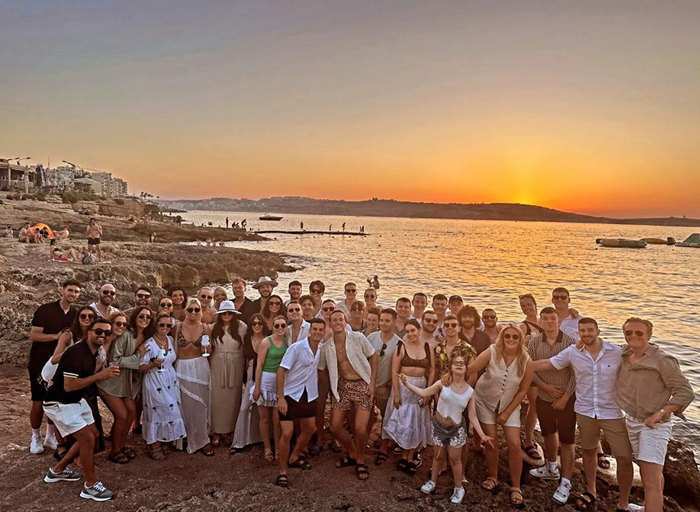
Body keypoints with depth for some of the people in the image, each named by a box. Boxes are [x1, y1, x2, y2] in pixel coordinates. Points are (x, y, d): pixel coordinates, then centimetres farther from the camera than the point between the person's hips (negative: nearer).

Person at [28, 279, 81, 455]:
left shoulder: (75, 315, 4)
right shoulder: (45, 310, -11)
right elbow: (33, 335, -15)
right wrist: (56, 336, -26)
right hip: (40, 363, -4)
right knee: (38, 403, 1)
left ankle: (50, 437, 24)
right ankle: (35, 438, 20)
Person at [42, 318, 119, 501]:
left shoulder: (94, 353, 2)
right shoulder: (76, 353, -27)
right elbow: (68, 386, -31)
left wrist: (105, 373, -2)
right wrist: (99, 375, -32)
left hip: (76, 401, 10)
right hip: (59, 404, -10)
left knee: (93, 435, 15)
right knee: (87, 439, -11)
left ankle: (57, 470, 31)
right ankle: (90, 486, 4)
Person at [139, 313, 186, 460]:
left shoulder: (170, 340, 4)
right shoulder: (149, 344, -12)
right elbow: (140, 368, -11)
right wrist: (153, 365, -26)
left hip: (171, 382, 6)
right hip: (155, 384, -6)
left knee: (170, 410, 7)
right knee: (157, 412, -1)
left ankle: (160, 442, 24)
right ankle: (154, 446, 14)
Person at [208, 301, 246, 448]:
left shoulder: (241, 327, -6)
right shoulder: (213, 328, 2)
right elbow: (209, 347, 13)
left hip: (235, 368, -1)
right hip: (217, 367, 1)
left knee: (233, 398, 6)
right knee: (217, 398, 2)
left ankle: (229, 430, 20)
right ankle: (217, 432, 12)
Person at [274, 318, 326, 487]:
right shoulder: (296, 348, -18)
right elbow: (281, 371, -18)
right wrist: (281, 398, -22)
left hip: (309, 395, 7)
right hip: (290, 395, -7)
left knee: (310, 429, 19)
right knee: (287, 433, -11)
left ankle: (294, 457, 42)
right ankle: (282, 472, 6)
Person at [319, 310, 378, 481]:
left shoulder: (358, 338, -10)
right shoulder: (327, 347, 0)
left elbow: (373, 356, -3)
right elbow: (321, 369, 11)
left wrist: (372, 382, -7)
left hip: (362, 385, -4)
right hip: (342, 386, 4)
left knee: (360, 428, -10)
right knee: (335, 426, 4)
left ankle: (360, 461, 18)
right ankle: (352, 454, 31)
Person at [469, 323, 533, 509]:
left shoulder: (526, 362, -16)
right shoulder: (491, 353, -21)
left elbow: (522, 391, -8)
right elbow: (469, 370, -26)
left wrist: (507, 413, -7)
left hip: (510, 405, 1)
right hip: (485, 401, -1)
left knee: (514, 445, -6)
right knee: (490, 442, 2)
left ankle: (516, 487, 12)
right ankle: (492, 478, 27)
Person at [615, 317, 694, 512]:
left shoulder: (662, 360, -16)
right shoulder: (624, 354, 2)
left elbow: (686, 392, -14)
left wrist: (659, 414, -21)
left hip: (653, 425, -6)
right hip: (631, 421, 7)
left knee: (651, 482, -11)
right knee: (649, 471, 23)